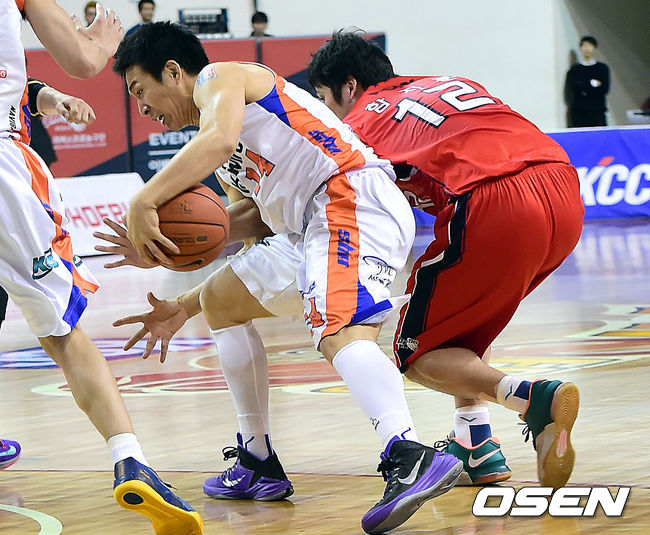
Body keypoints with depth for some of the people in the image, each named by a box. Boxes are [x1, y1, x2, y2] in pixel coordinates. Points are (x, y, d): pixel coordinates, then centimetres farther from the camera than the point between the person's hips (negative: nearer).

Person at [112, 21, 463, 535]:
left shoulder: (219, 77, 2)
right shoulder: (234, 109, 31)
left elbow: (220, 140, -22)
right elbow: (264, 216, 24)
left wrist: (145, 202, -23)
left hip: (354, 198, -11)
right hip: (320, 223, 11)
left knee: (340, 333, -32)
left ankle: (412, 455, -55)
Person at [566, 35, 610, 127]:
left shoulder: (602, 68, 8)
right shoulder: (574, 69, 12)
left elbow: (604, 89, -4)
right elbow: (572, 88, -4)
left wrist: (584, 90, -5)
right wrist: (592, 83, -5)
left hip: (597, 112, -1)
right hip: (578, 112, 1)